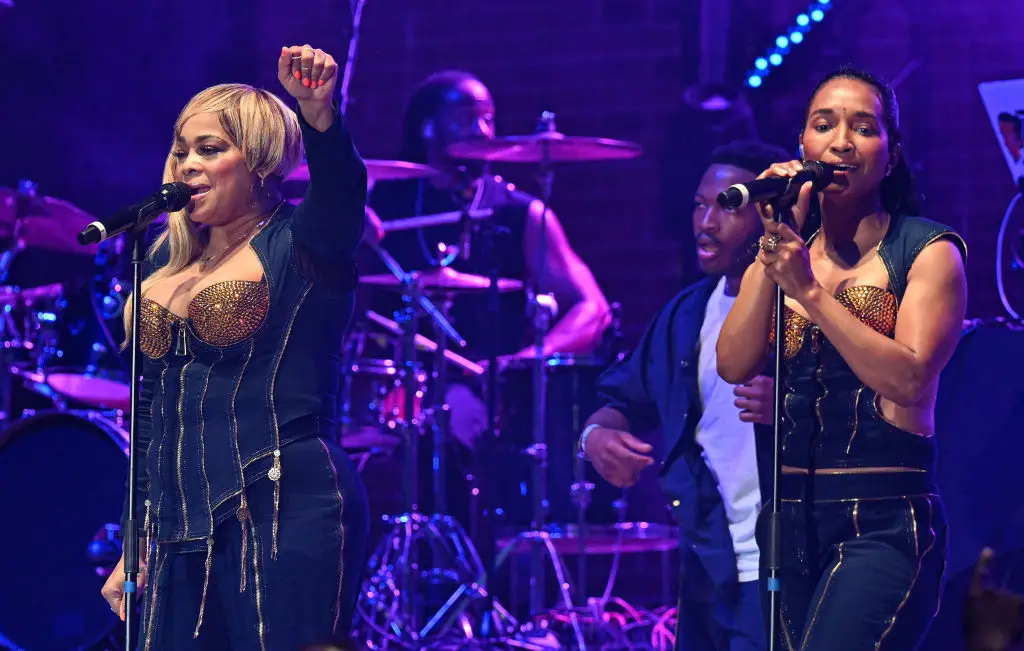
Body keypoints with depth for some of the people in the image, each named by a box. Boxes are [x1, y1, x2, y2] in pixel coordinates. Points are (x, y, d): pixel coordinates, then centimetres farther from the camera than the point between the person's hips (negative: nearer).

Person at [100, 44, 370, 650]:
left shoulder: (298, 245, -2)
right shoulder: (167, 264, 17)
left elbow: (341, 189, -25)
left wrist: (319, 115, -46)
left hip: (288, 518, -6)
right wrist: (135, 545, 19)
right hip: (180, 531, 7)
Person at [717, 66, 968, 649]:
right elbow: (734, 365, 0)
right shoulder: (784, 254, 14)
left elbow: (910, 379, -14)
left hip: (884, 523, -6)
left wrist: (809, 291, -17)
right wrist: (773, 245, -8)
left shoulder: (928, 251, 0)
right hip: (791, 521, 6)